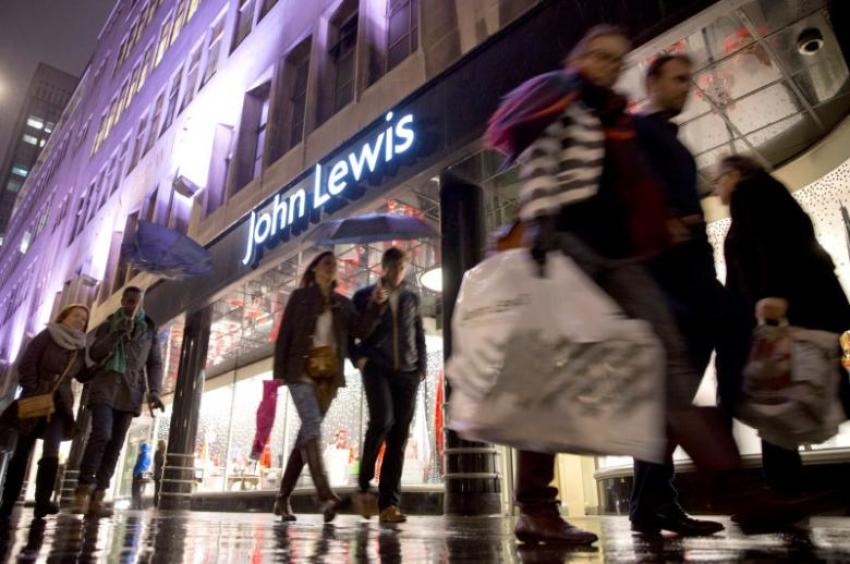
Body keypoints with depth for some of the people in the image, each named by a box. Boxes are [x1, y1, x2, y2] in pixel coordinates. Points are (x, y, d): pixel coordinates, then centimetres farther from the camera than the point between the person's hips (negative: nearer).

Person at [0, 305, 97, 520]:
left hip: (59, 403, 2)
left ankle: (42, 501, -16)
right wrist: (32, 390, -14)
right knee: (21, 453, 3)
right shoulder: (47, 336, 0)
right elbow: (26, 364, -6)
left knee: (51, 452, -12)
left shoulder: (80, 348, 10)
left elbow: (83, 375, 10)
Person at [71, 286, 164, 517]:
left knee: (115, 444, -3)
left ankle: (97, 498, -1)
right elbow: (94, 353, -1)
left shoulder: (149, 330, 11)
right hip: (105, 384, -1)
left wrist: (154, 390, -8)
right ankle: (82, 491, -14)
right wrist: (118, 332, -14)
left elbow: (155, 363, 7)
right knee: (101, 433, -22)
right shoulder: (108, 324, 11)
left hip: (130, 390, 2)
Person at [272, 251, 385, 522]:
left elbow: (361, 330, 1)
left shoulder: (343, 303, 15)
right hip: (301, 372, -3)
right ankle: (325, 495, -27)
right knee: (312, 427, -19)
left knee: (307, 431, 5)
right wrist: (279, 372, -6)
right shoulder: (299, 297, 7)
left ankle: (283, 498, 14)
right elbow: (284, 335, 3)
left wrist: (376, 305, -13)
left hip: (329, 375, 4)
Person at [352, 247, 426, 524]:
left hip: (407, 371, 3)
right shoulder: (364, 295, 9)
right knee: (382, 420, -24)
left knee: (399, 436, -3)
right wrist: (359, 357, -7)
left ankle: (389, 504, 2)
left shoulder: (412, 297, 17)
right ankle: (364, 484, -2)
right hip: (377, 367, -3)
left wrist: (422, 366, 9)